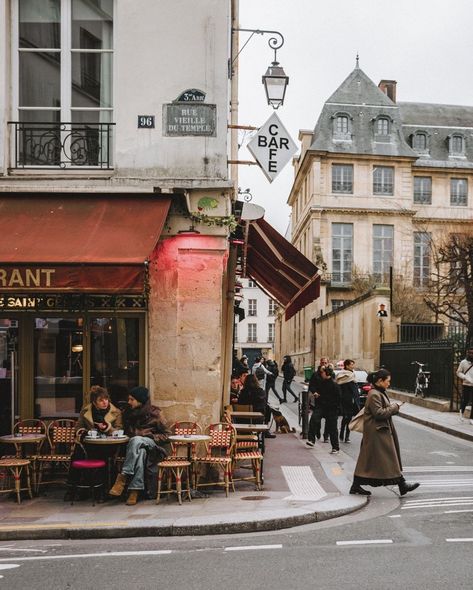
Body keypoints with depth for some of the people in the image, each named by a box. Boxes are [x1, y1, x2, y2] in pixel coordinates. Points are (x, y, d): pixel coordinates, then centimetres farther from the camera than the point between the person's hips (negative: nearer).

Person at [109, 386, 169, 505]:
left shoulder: (155, 412, 4)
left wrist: (149, 436, -9)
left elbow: (165, 435, 5)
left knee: (136, 440, -38)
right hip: (134, 446, 3)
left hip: (151, 444, -3)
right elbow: (125, 432, 29)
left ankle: (123, 477, -41)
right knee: (140, 452, -37)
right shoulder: (128, 412, 16)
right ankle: (135, 490, -46)